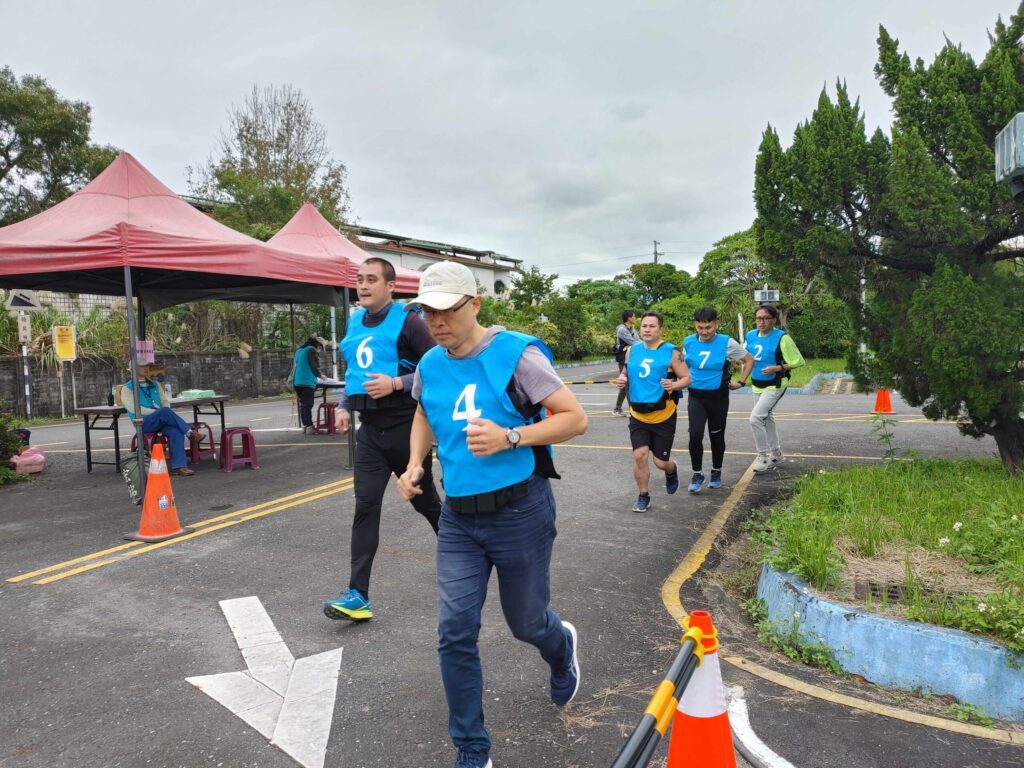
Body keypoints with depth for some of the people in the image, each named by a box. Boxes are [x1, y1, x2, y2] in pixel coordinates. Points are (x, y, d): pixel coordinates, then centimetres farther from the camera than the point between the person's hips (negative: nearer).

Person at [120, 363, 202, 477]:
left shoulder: (155, 385, 23)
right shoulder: (127, 388, 8)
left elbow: (164, 402, 16)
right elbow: (133, 408, -6)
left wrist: (167, 416, -7)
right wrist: (157, 412, -16)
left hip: (161, 422, 4)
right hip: (144, 423, -4)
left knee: (176, 432, -29)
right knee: (165, 412, -35)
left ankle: (179, 466, -33)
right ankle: (189, 432, -30)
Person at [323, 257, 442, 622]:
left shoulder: (407, 321, -10)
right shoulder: (353, 323, 10)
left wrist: (396, 384, -23)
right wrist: (345, 406, 9)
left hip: (406, 427, -5)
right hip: (370, 430, 5)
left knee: (425, 501, 12)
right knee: (365, 507, -3)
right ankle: (358, 594, -2)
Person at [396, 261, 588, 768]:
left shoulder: (515, 353, -15)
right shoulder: (429, 366, 1)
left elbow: (575, 418, -14)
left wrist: (510, 437, -26)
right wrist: (415, 464, 6)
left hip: (520, 512, -4)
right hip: (458, 518, 4)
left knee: (526, 622, 14)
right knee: (455, 634, 1)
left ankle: (563, 649, 52)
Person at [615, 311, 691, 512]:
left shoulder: (671, 352, -10)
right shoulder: (632, 351, 2)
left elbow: (686, 378, -7)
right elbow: (626, 373, 16)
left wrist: (673, 386, -27)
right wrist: (623, 381, -8)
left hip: (663, 416, -3)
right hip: (638, 416, 3)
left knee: (661, 462, 4)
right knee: (639, 456, -7)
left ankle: (672, 471, 41)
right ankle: (643, 497, 13)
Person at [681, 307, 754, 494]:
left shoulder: (727, 343, -11)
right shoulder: (688, 342, -3)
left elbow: (749, 360, 2)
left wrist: (741, 382, -1)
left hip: (718, 397, -1)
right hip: (696, 397, 1)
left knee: (716, 437, 11)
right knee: (695, 435, -14)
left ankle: (716, 473, 33)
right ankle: (697, 474, 4)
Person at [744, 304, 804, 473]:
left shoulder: (782, 338, -19)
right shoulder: (751, 335, -2)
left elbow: (798, 361, -15)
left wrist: (776, 368, -25)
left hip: (774, 386, -7)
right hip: (757, 385, 7)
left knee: (755, 418, -17)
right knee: (767, 419, 19)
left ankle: (763, 456, -2)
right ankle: (776, 453, 37)